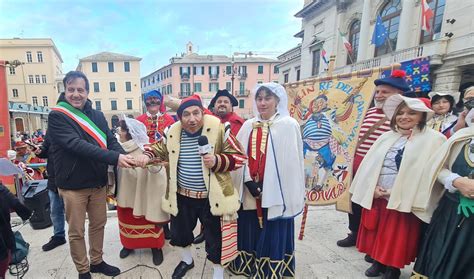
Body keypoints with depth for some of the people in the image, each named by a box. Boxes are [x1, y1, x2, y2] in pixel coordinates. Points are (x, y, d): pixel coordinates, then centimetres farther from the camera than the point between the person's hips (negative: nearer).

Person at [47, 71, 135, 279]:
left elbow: (111, 140, -2)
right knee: (76, 232, 11)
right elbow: (77, 145, -24)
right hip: (73, 185, -4)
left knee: (98, 224, 18)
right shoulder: (57, 116, -11)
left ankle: (97, 261, 38)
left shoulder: (97, 115, 5)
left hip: (98, 182, 5)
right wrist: (114, 158, -33)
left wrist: (124, 157, -24)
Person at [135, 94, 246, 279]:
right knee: (180, 231, 25)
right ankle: (187, 260, 57)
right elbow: (161, 149, 15)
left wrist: (217, 161, -26)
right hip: (182, 196, 5)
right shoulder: (172, 132, -3)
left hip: (211, 197, -4)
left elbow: (239, 156, -11)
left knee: (215, 238, 10)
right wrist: (147, 156, -5)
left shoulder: (219, 128, -15)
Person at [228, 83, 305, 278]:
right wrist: (249, 181, -10)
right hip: (249, 192, 4)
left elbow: (292, 161, -8)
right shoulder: (248, 126, 6)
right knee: (250, 232, 17)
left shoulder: (289, 125, -7)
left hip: (276, 193, -4)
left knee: (273, 235, 9)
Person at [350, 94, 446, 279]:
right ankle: (378, 263, 39)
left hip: (403, 201, -4)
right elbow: (369, 164, 6)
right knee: (377, 234, 16)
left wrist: (396, 193, -15)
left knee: (397, 238, 12)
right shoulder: (387, 137, 7)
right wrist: (373, 187, -8)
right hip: (376, 197, 4)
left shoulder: (434, 139, -7)